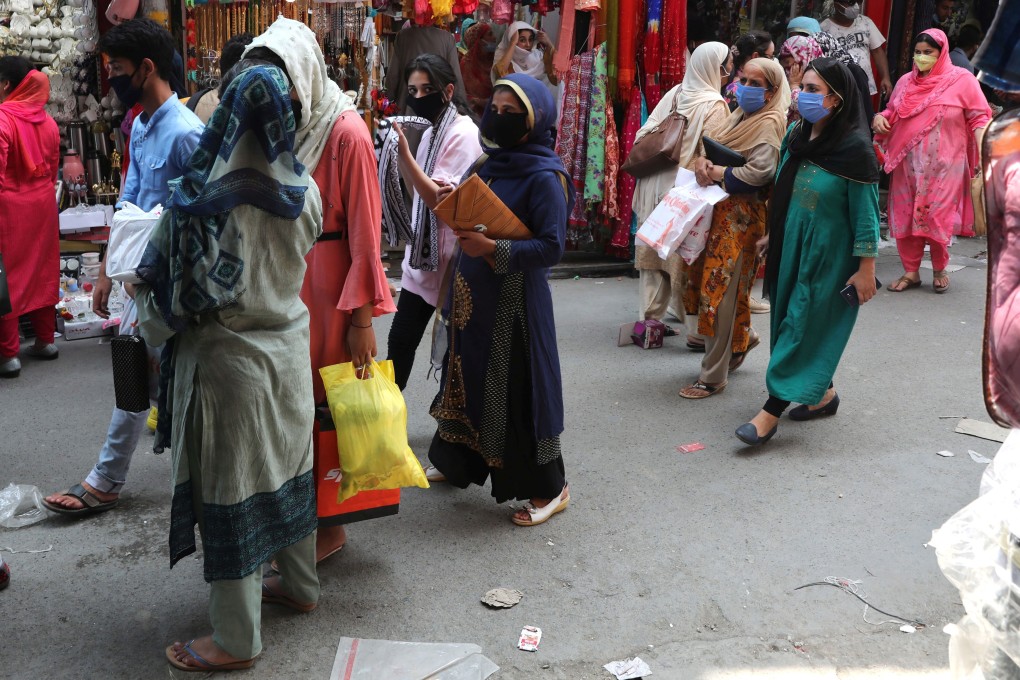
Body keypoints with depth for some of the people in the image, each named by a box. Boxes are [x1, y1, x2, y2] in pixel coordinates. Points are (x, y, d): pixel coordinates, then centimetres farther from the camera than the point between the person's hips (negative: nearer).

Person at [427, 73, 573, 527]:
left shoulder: (544, 178, -16)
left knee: (517, 387, 0)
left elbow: (551, 247, -21)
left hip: (515, 302, -8)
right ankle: (459, 462, 40)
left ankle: (548, 488, 16)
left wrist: (492, 249, -28)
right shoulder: (491, 164, 8)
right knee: (469, 378, 20)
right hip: (474, 297, 8)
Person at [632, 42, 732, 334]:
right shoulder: (714, 106, -11)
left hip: (656, 187, 6)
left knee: (654, 253, 13)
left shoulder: (674, 94, 5)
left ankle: (650, 319, 20)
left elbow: (643, 135, 4)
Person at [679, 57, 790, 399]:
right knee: (708, 283, 14)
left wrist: (715, 173, -14)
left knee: (721, 291, -4)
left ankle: (713, 377, 5)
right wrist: (703, 162, -7)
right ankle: (743, 336, 37)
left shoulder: (769, 123, -11)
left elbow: (759, 172, -23)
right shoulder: (741, 115, 16)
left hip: (741, 216, -9)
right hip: (720, 209, 9)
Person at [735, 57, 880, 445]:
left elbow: (866, 213, -16)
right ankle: (823, 393, 32)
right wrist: (771, 235, 18)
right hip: (792, 245, 8)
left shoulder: (855, 148, -18)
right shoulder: (796, 135, 2)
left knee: (804, 325, -3)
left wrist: (866, 270, -15)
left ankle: (772, 412, 1)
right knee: (789, 317, 14)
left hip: (829, 253, -7)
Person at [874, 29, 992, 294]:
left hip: (943, 165, -4)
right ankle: (910, 272, 16)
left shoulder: (962, 80, -2)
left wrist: (983, 153, -12)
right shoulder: (906, 81, 11)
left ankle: (940, 270, 19)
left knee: (937, 215, -2)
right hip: (907, 163, 4)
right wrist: (880, 118, 0)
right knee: (905, 215, 4)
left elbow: (979, 118, -2)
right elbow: (892, 112, 23)